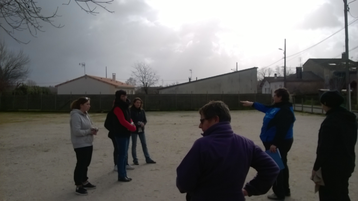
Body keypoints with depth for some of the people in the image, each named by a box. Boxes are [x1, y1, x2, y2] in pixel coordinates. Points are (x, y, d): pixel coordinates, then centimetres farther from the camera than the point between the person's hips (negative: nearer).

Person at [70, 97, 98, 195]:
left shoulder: (85, 114, 11)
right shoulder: (76, 116, -19)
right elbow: (77, 131, -26)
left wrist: (93, 129, -1)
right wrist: (89, 131, -20)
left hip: (88, 144, 10)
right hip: (80, 145, -10)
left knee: (86, 164, 19)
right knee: (81, 165, -2)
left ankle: (84, 182, 34)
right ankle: (78, 186, 8)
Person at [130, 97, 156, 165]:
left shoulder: (142, 111, 6)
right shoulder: (131, 111, -8)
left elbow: (145, 120, 8)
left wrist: (143, 124, -13)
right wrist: (137, 123, -21)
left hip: (141, 130, 4)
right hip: (134, 130, -4)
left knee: (144, 144, 8)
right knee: (134, 145, 4)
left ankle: (148, 159, 15)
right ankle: (135, 160, 14)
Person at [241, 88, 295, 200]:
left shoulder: (285, 111, -23)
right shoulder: (277, 107, 10)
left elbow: (282, 130, -29)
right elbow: (266, 108, 27)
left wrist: (275, 144, -30)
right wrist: (252, 104, 29)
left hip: (279, 143, -11)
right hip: (275, 142, 11)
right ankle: (285, 190, 32)